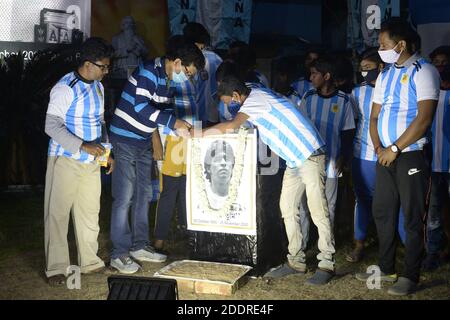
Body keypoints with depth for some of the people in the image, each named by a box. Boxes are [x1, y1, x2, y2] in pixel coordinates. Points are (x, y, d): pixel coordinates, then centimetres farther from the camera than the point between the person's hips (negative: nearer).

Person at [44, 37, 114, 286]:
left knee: (90, 212, 13)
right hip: (65, 161, -7)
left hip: (91, 161, 7)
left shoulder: (98, 87, 9)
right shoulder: (65, 88, -15)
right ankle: (56, 268, 12)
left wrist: (107, 151, 14)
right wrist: (82, 146, -26)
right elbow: (52, 125, -19)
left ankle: (90, 261, 26)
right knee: (58, 213, 1)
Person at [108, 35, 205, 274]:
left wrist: (156, 139, 7)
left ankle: (139, 246, 24)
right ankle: (119, 254, 4)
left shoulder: (170, 80, 8)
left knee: (143, 194, 13)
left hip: (144, 143, 9)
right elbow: (141, 108, -29)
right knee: (124, 197, -5)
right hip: (125, 140, -9)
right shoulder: (148, 72, -19)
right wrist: (174, 122, -29)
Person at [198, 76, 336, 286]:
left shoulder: (256, 98, -15)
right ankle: (296, 261, 14)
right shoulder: (255, 100, 14)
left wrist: (200, 134, -15)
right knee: (287, 208, 7)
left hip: (309, 155, -10)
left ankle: (326, 265, 1)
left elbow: (230, 126, -26)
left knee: (317, 211, -6)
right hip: (294, 159, 10)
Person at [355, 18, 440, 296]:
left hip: (411, 156, -7)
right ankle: (386, 268, 25)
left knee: (413, 218, 1)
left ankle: (411, 276, 12)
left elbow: (424, 118, -17)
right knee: (383, 213, 11)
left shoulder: (424, 71, -8)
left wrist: (394, 149, -14)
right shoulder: (385, 76, 14)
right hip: (386, 156, 7)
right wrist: (379, 148, 0)